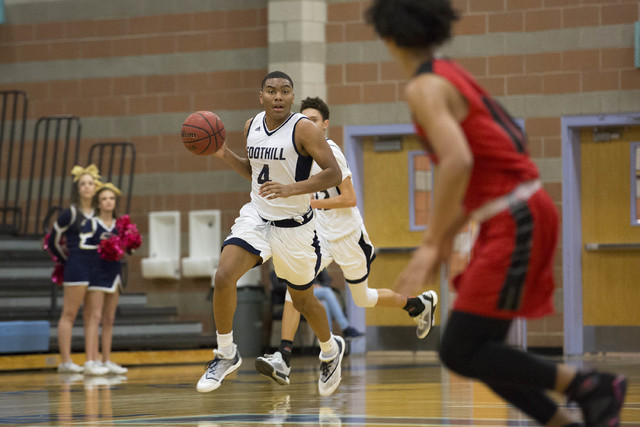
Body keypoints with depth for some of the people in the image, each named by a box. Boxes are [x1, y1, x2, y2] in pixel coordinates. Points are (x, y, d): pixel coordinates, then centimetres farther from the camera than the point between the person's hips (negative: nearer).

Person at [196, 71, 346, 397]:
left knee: (302, 299, 13)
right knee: (223, 277, -19)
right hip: (257, 216, 4)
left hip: (294, 225, -4)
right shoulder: (252, 126, 3)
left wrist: (290, 189, -33)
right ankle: (226, 355, -2)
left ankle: (330, 351, 44)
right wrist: (224, 155, 2)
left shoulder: (303, 129, -16)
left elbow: (333, 174, -21)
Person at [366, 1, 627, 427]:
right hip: (513, 217, 9)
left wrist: (431, 245, -21)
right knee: (479, 352, 10)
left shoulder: (425, 87, -10)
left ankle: (589, 386, -9)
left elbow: (458, 161, -25)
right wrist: (446, 237, 24)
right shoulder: (451, 76, 19)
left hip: (516, 221, -9)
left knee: (460, 353, -9)